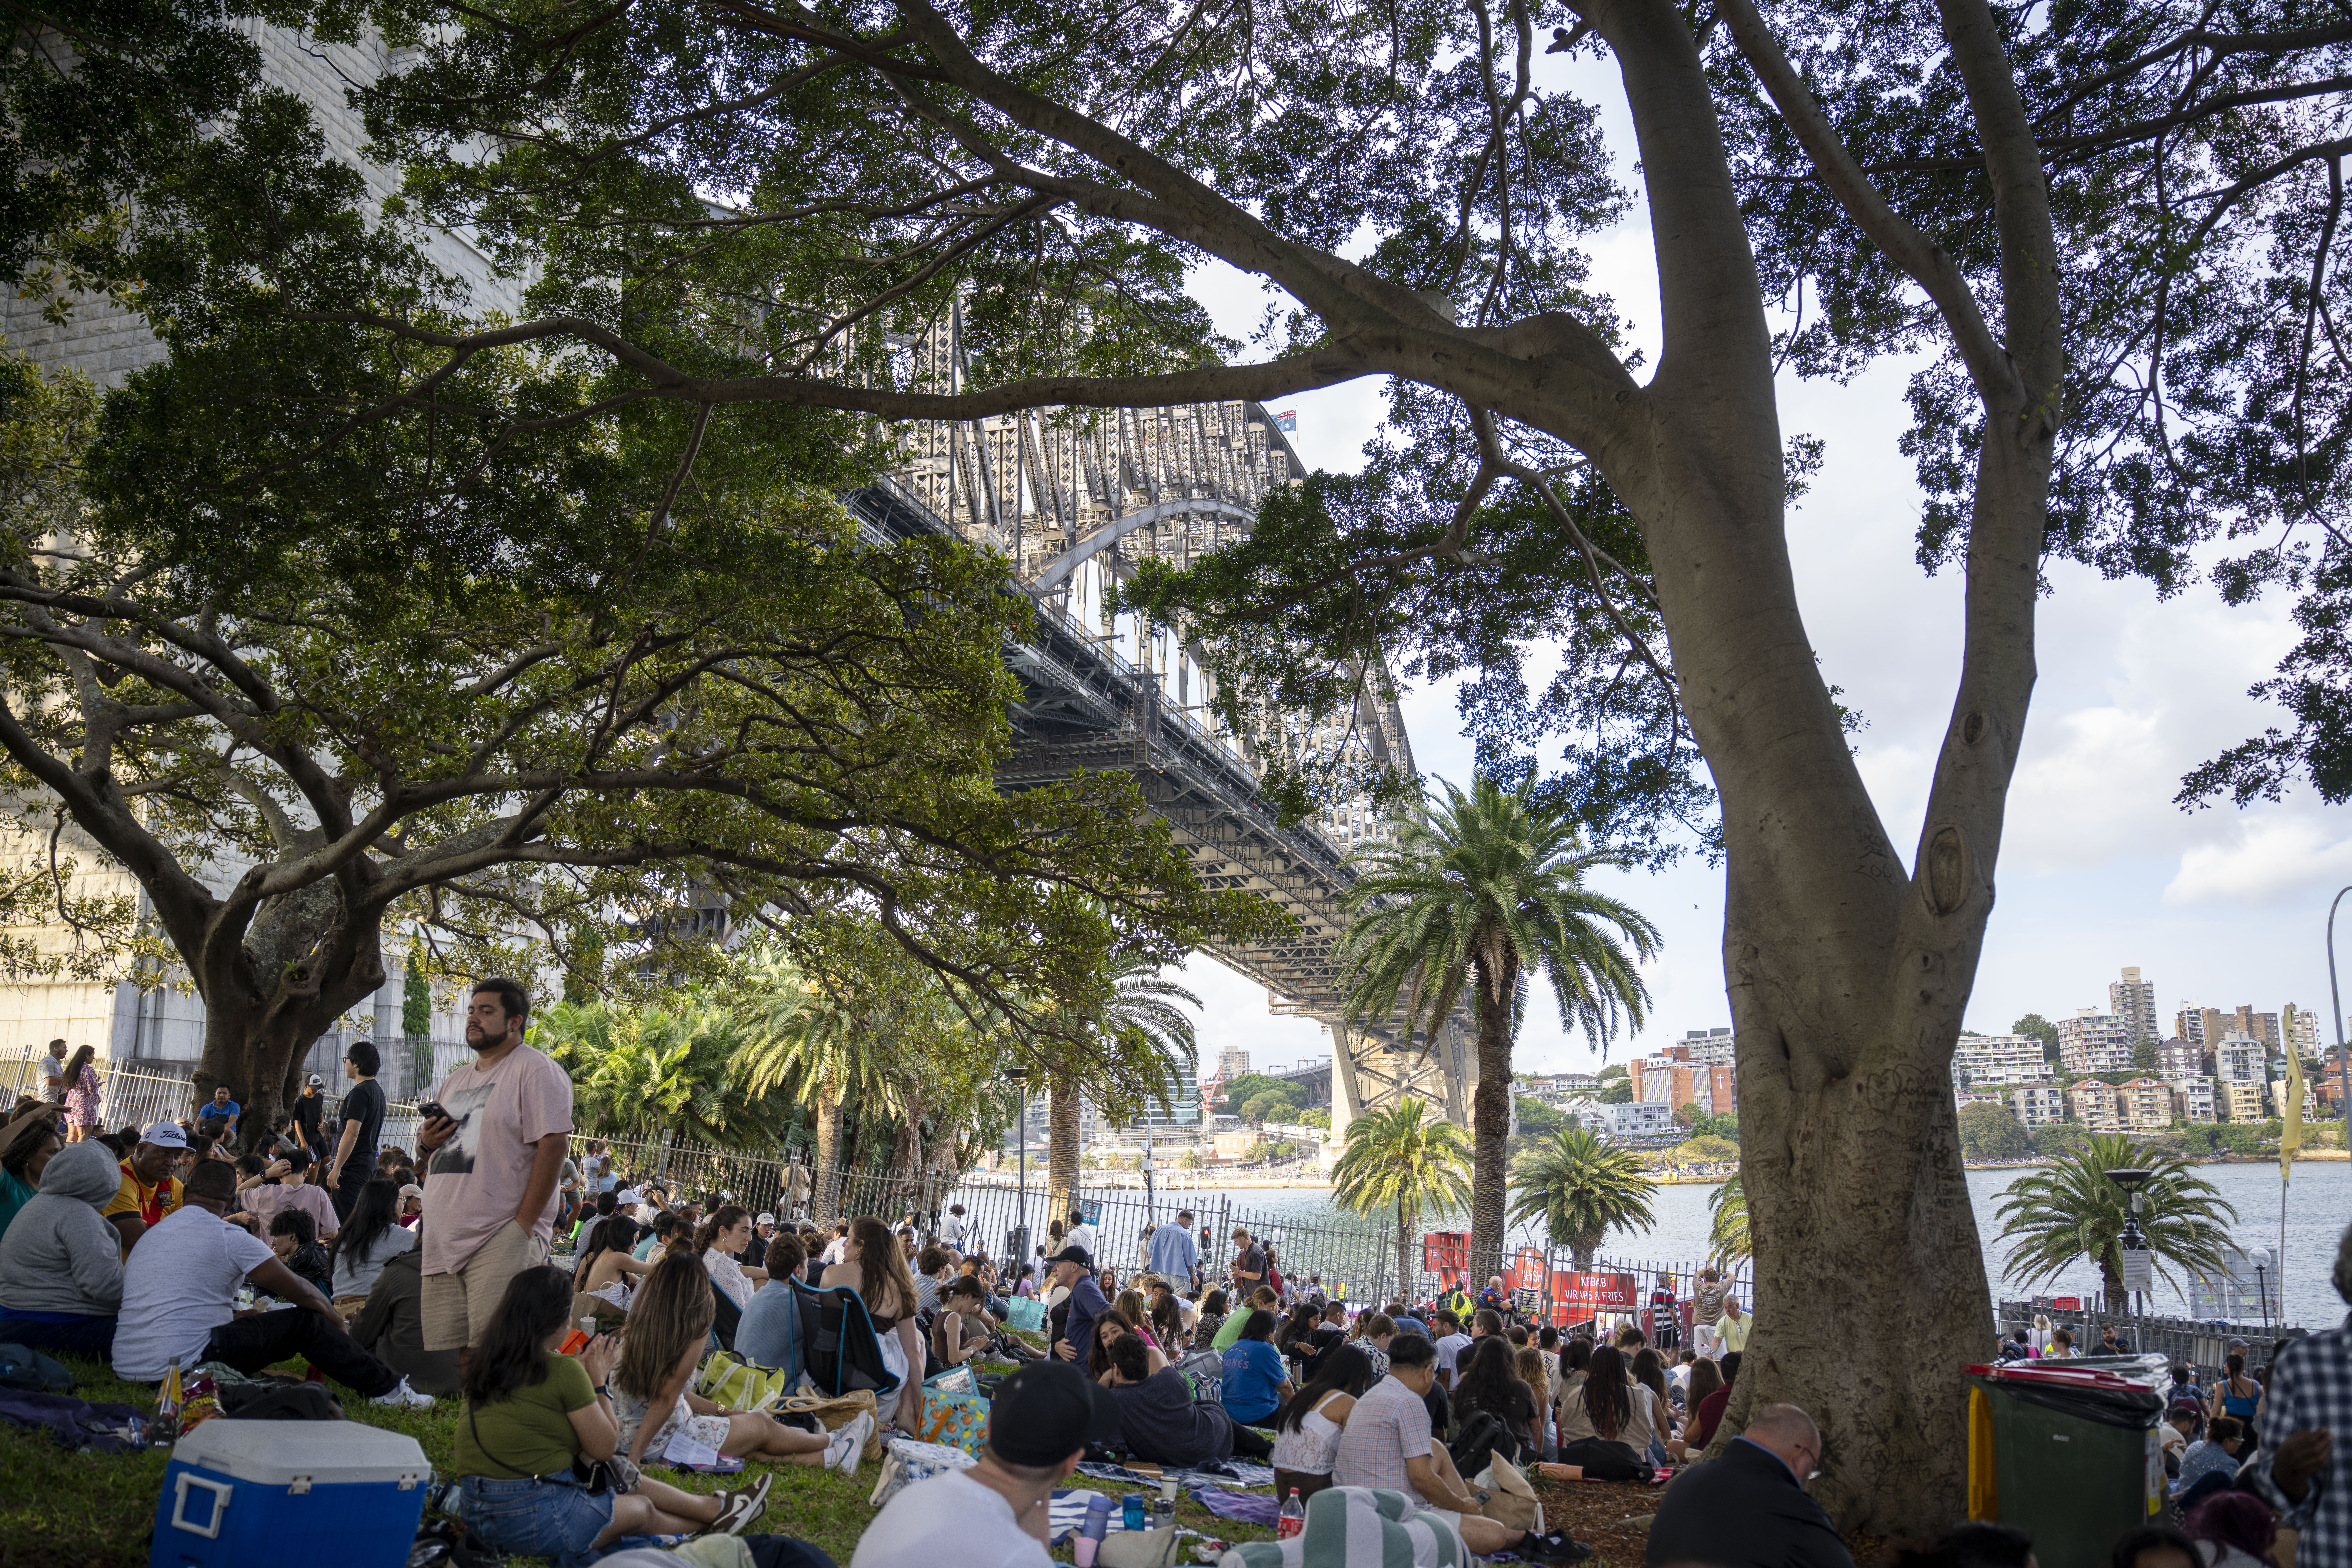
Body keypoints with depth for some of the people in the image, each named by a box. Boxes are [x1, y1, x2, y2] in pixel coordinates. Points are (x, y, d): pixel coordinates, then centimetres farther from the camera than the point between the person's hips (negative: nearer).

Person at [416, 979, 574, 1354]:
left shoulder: (536, 1071, -3)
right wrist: (427, 1141, 5)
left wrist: (523, 1225, -18)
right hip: (443, 1242, 8)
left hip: (501, 1240, -8)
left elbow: (553, 1145, -13)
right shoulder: (452, 1083, 23)